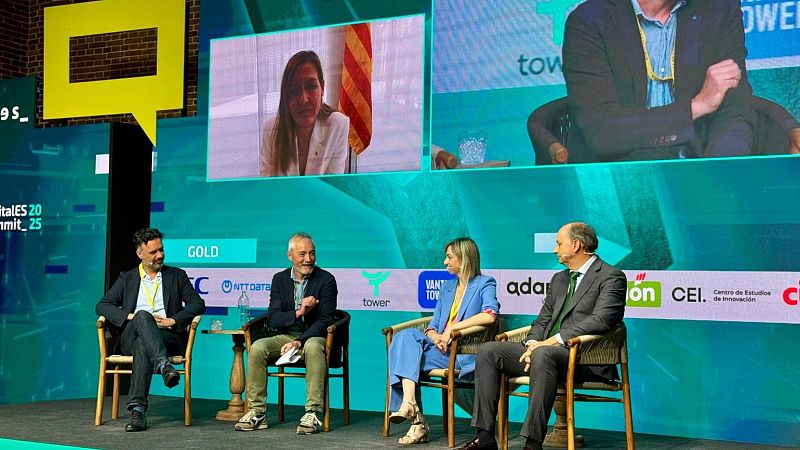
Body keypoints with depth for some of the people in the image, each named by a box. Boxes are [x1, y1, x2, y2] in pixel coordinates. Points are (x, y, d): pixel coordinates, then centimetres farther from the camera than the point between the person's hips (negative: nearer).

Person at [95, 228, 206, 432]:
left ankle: (137, 409, -47)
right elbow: (102, 305, 8)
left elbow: (197, 304, 8)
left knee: (143, 346, -37)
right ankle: (164, 365, -52)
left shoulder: (177, 276, 19)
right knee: (142, 316, -35)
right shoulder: (127, 279, 21)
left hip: (168, 337, -1)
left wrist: (173, 321, -8)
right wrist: (130, 316, -9)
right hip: (130, 338, 1)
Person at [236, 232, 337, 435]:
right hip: (285, 337, 4)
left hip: (314, 337, -3)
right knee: (257, 347, -24)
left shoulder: (326, 280, -3)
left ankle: (312, 414, -36)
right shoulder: (280, 279, 7)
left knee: (313, 348, -37)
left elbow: (325, 320, -10)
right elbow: (272, 318, -1)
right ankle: (257, 412, -19)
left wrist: (300, 341, -24)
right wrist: (298, 313, -20)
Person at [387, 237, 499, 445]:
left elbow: (490, 315, -18)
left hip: (464, 355, -6)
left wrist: (452, 328, -18)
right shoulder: (447, 286, 25)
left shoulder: (485, 284, 3)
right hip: (441, 349, 6)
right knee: (407, 336, -23)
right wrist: (436, 338, -6)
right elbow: (433, 325, 19)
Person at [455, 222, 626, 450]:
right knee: (488, 351, -6)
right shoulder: (559, 279, 23)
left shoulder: (611, 277, -4)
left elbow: (600, 320, -18)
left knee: (543, 354, -39)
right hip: (545, 349, 8)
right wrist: (532, 344, -3)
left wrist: (553, 340, -21)